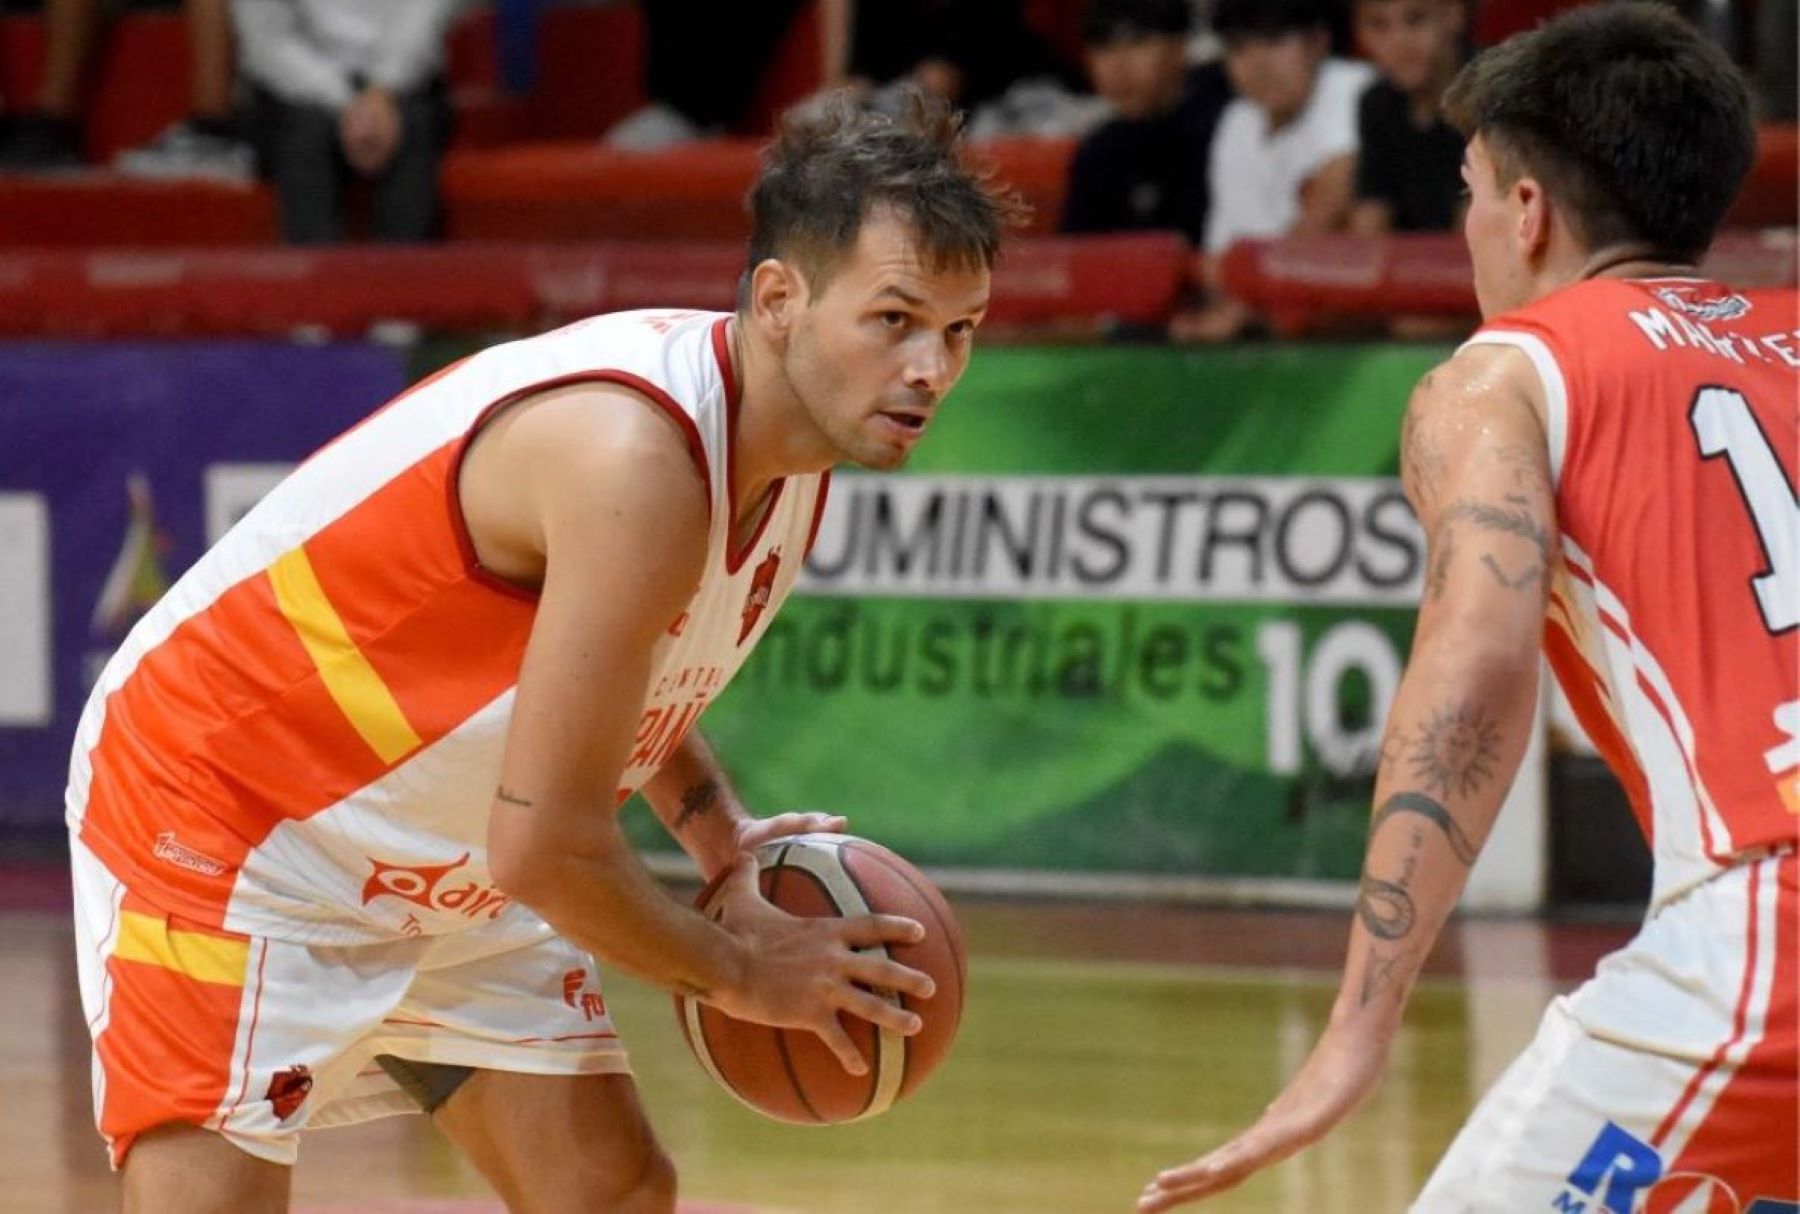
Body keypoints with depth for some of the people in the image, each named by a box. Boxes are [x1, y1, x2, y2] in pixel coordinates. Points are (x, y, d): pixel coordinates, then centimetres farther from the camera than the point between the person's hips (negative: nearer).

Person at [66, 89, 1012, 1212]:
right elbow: (543, 838, -30)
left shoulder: (793, 446, -3)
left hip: (446, 868, 10)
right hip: (220, 812, -10)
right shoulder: (638, 458, -32)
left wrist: (723, 839, 0)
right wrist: (736, 972, -15)